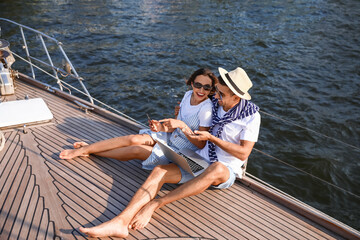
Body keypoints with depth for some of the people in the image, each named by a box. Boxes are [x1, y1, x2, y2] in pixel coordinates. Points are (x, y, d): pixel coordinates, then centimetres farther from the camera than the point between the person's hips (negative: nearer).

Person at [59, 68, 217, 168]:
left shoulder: (206, 109, -22)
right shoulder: (188, 95, 0)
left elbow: (201, 145, -22)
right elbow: (176, 126, 9)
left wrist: (182, 125, -31)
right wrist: (164, 127, -11)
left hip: (180, 152, -6)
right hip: (169, 137, 6)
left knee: (136, 150, -15)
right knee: (133, 139, -14)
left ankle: (87, 151, 3)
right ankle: (85, 148, 1)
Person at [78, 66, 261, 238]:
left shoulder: (251, 116, -10)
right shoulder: (216, 104, 6)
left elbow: (243, 153, -15)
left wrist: (212, 138, -18)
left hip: (226, 171, -5)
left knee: (216, 168, -42)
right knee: (159, 171, -20)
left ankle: (154, 204, -37)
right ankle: (121, 221, -35)